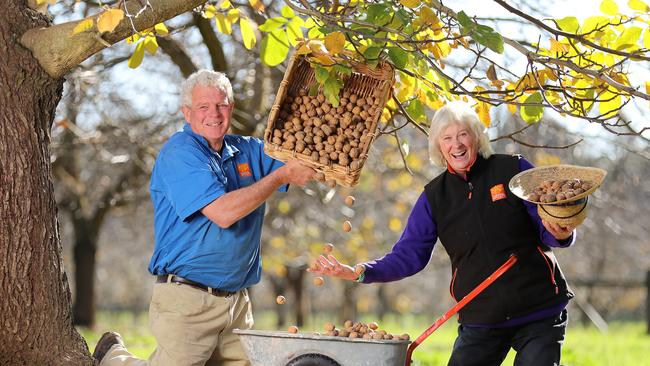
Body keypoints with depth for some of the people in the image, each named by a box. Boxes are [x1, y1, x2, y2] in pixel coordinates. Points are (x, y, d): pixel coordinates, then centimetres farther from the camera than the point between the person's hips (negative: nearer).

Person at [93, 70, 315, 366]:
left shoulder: (248, 151, 12)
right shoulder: (179, 153, -11)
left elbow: (307, 164, 15)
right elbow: (223, 212, -22)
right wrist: (281, 176, -16)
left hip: (237, 302, 7)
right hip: (188, 298, -7)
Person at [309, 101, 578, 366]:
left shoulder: (513, 170, -3)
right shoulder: (435, 196, 5)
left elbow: (548, 232, 0)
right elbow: (408, 255, 4)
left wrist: (561, 235, -25)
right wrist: (358, 273, -10)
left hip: (539, 314, -2)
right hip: (480, 323, 2)